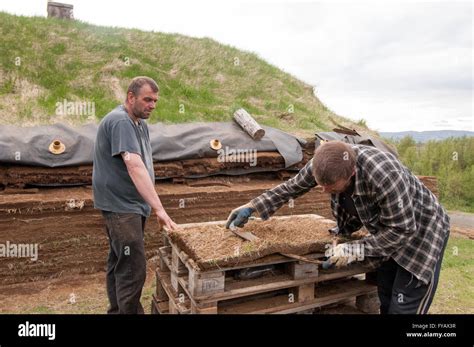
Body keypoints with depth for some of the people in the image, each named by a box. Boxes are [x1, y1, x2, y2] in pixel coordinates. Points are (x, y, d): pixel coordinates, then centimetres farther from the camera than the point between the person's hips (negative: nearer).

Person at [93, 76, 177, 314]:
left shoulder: (140, 122, 12)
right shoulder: (120, 122, -20)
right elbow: (134, 167, -32)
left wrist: (151, 204, 18)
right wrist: (159, 208, -38)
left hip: (131, 204, 10)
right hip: (120, 206, -10)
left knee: (119, 263, 19)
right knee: (133, 269, -10)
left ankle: (117, 310, 32)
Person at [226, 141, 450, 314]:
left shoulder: (383, 175, -41)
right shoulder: (324, 163, -21)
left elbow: (402, 230, -30)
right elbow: (292, 187, -6)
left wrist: (354, 250, -30)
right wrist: (252, 207, -9)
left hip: (420, 233, -6)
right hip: (389, 232, 6)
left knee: (403, 309, -3)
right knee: (386, 304, 16)